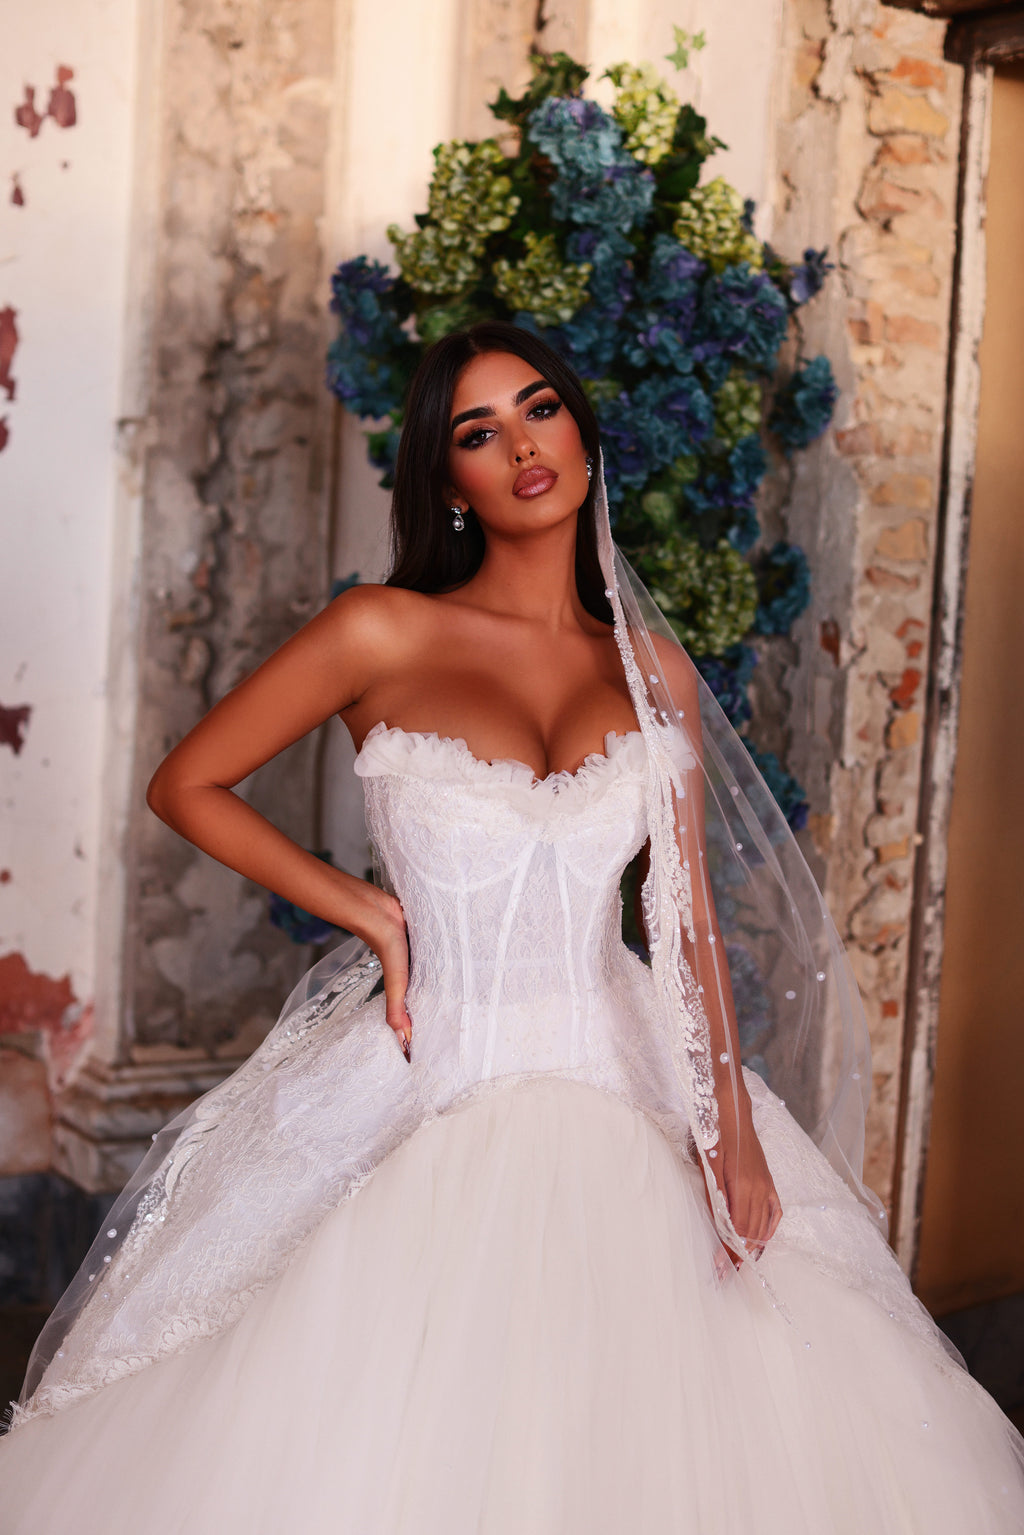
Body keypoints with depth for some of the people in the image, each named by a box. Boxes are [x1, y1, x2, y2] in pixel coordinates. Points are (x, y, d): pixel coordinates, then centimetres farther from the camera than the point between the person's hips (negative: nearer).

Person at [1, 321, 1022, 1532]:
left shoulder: (654, 670, 7)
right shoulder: (384, 635, -4)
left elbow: (691, 915, 4)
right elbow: (185, 785, 3)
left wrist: (731, 1123, -7)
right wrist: (366, 913, -2)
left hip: (623, 1089, 3)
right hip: (431, 1099, -2)